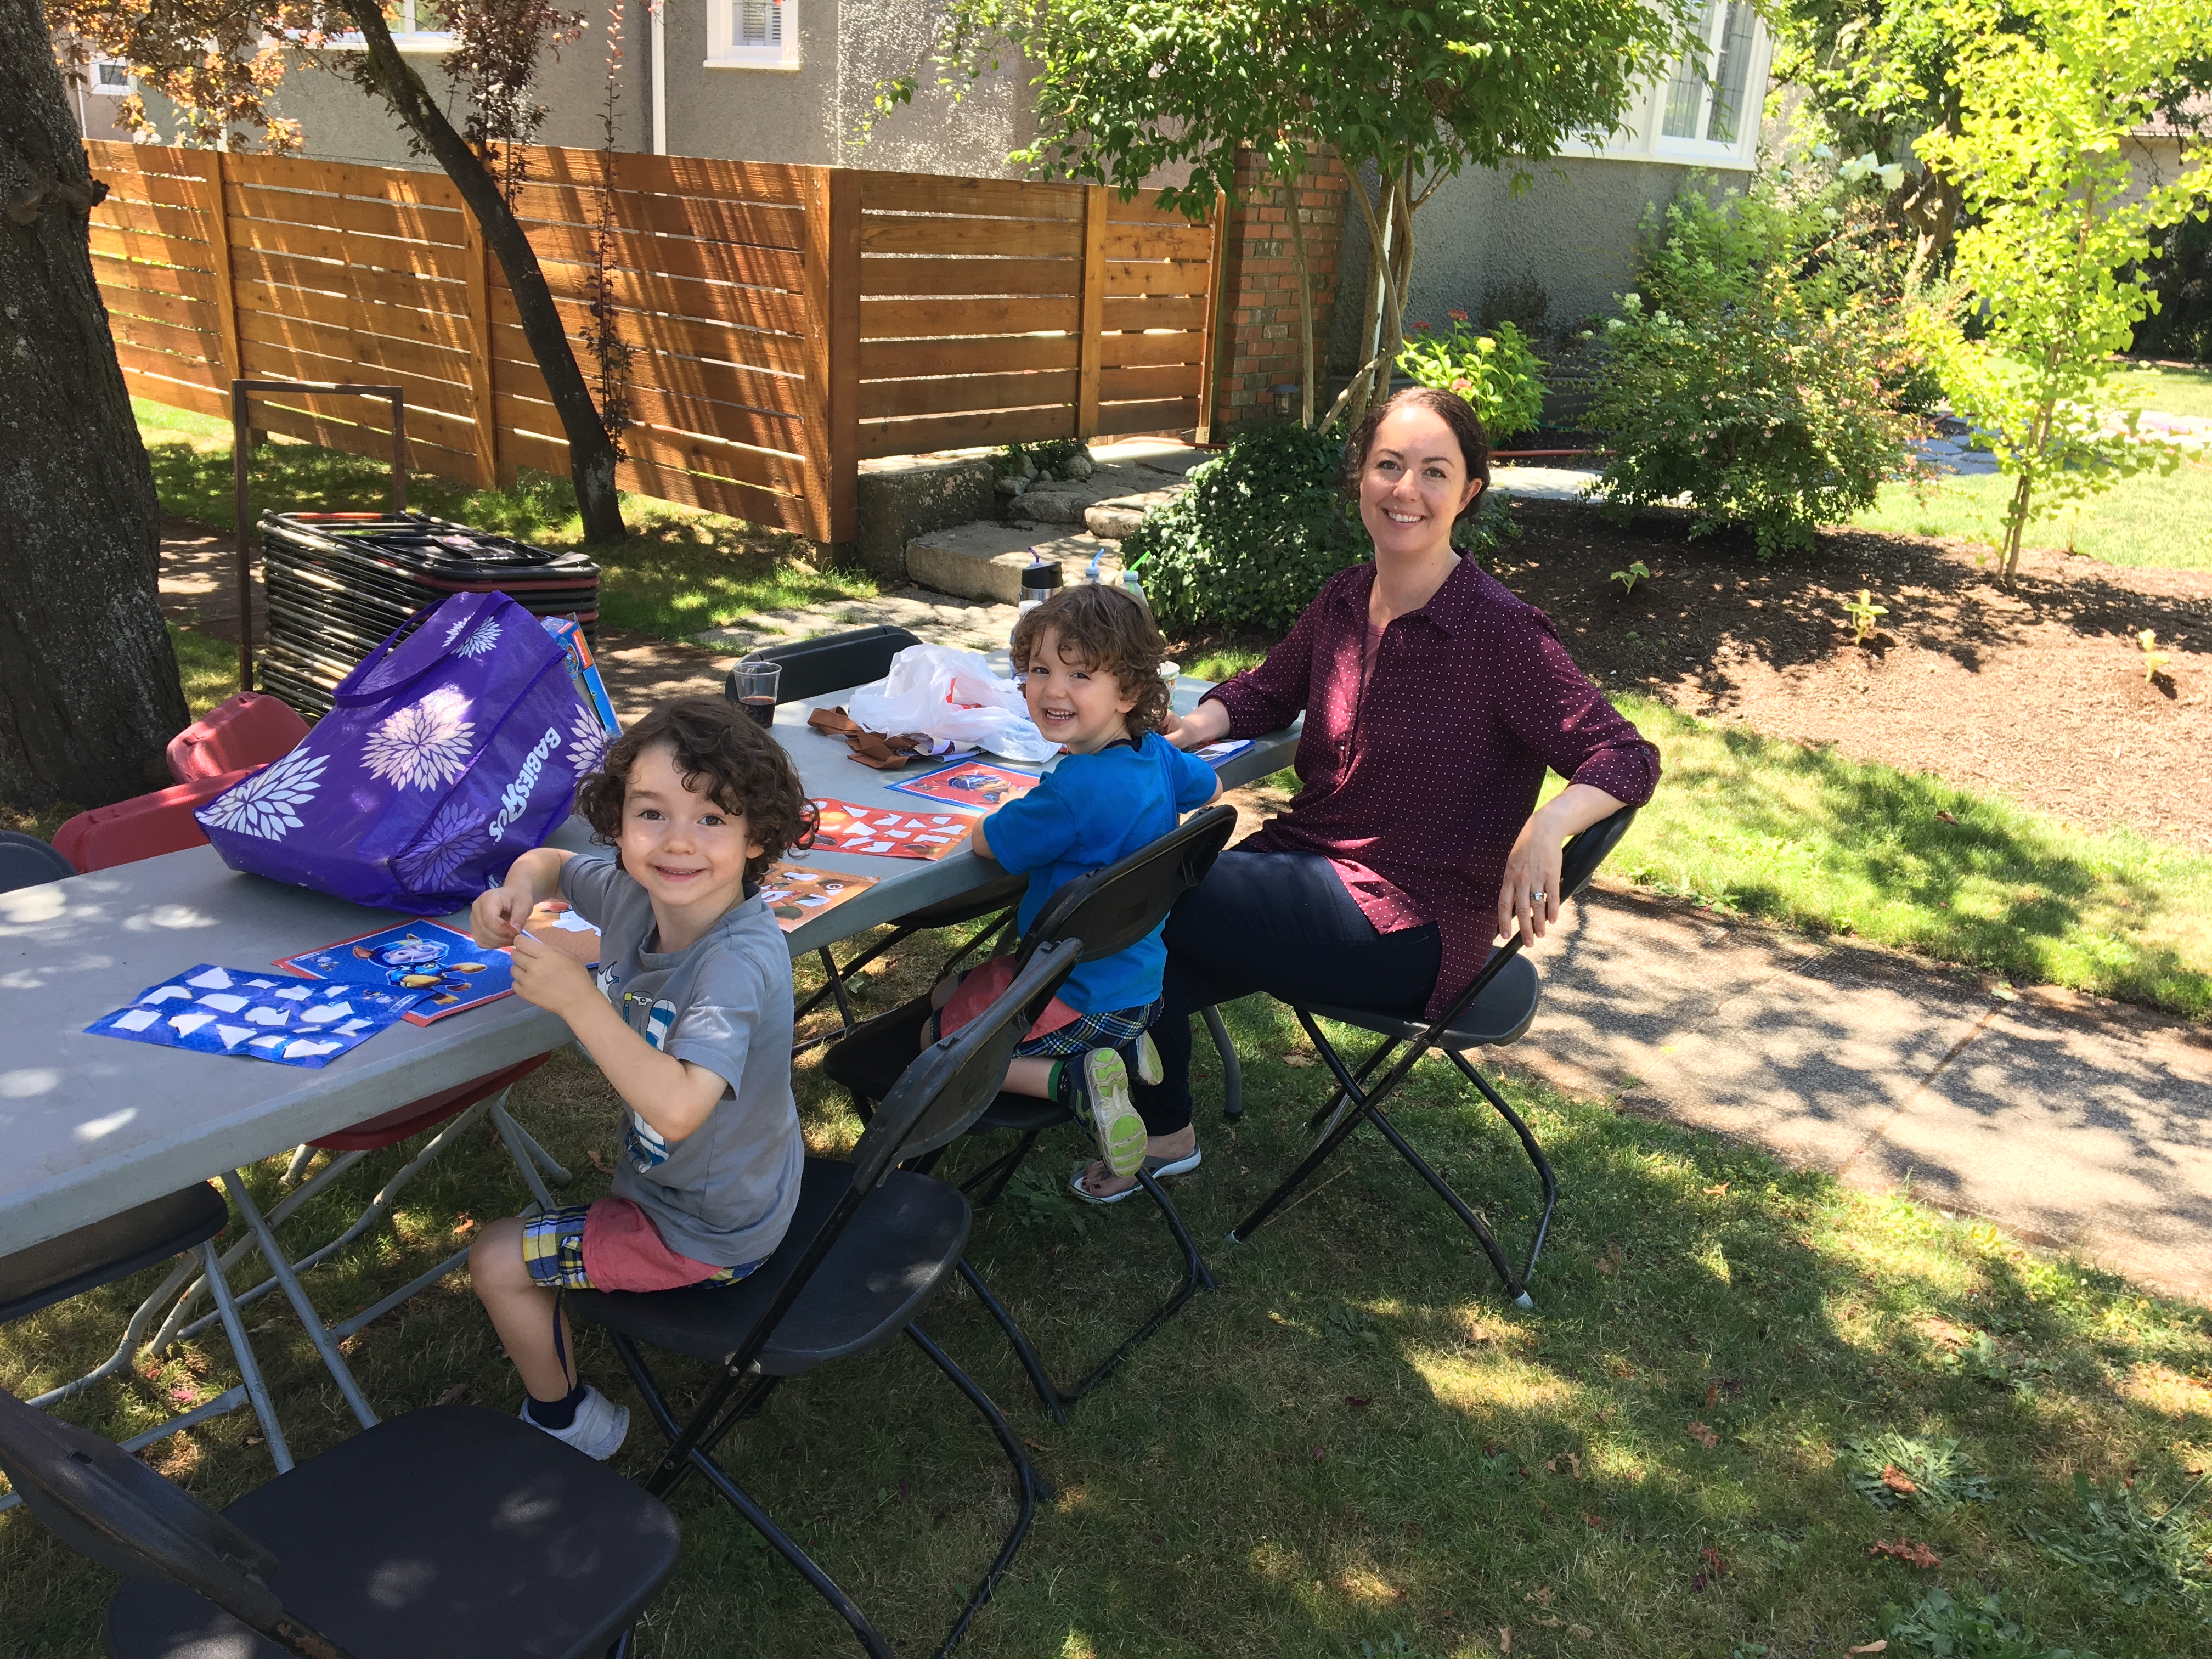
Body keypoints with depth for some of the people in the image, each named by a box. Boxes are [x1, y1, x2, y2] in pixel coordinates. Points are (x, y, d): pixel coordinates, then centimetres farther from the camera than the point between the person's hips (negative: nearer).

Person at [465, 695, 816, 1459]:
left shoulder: (742, 961, -36)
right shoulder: (636, 895, -12)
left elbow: (676, 1107, -47)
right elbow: (553, 864, 9)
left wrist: (576, 998, -45)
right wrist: (517, 889, -14)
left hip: (709, 1230, -8)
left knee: (497, 1260, 1)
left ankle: (563, 1422, 26)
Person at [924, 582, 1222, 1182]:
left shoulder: (1076, 789, -30)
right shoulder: (1156, 754, -5)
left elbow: (985, 840, -15)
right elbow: (1210, 785, 19)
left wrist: (1027, 809, 6)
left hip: (1081, 999, -8)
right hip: (1139, 980, 8)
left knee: (936, 1041, 9)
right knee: (945, 993, 27)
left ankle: (1074, 1079, -8)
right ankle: (1122, 1051, 12)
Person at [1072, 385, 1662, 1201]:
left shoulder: (1500, 631, -13)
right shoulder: (1343, 599, 5)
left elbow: (1626, 757, -14)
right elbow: (1267, 691, 20)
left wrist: (1546, 826, -35)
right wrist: (1194, 727, -2)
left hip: (1410, 930, -6)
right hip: (1305, 868, 6)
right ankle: (1161, 1133, 12)